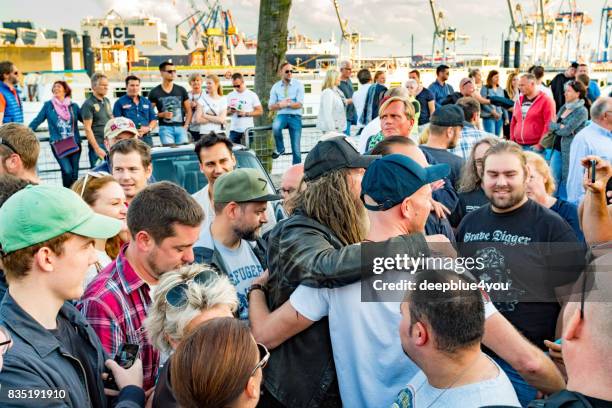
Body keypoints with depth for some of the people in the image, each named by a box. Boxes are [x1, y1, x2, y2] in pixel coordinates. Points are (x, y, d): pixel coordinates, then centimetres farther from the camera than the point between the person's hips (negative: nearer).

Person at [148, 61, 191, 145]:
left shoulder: (181, 90, 12)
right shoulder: (154, 92, 5)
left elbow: (189, 110, 13)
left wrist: (186, 125, 0)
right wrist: (162, 114, -13)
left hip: (180, 127, 3)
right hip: (165, 128, -2)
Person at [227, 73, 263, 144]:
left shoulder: (252, 95, 0)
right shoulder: (230, 95, 10)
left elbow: (260, 111, -3)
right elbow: (226, 112, 16)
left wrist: (246, 113, -15)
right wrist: (230, 111, -8)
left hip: (247, 130, -3)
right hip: (234, 130, 3)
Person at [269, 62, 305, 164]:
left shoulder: (298, 85, 1)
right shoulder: (275, 87, 7)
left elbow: (299, 104, -7)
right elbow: (270, 106, 4)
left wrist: (286, 104, -15)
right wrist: (280, 104, -15)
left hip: (295, 117, -1)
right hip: (282, 115, 1)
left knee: (296, 148, -3)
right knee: (275, 127, -35)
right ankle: (280, 148, -8)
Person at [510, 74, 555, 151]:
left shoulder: (545, 100, -4)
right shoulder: (519, 101, 15)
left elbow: (549, 125, -9)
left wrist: (540, 144, -12)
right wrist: (512, 141, 13)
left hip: (535, 146, -6)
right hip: (519, 146, 6)